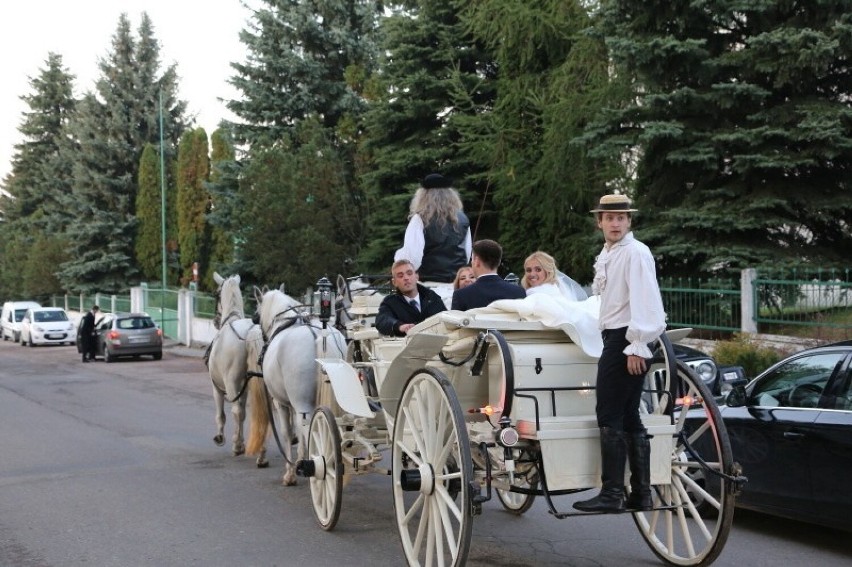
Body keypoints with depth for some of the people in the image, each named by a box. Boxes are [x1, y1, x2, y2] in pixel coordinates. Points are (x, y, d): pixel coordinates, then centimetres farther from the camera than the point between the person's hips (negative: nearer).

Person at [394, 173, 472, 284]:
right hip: (457, 282, 4)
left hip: (429, 281, -4)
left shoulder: (421, 219, -9)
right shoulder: (462, 219, 5)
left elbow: (411, 255, -13)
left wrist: (398, 255, 8)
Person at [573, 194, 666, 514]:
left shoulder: (635, 253, -11)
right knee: (629, 418, 11)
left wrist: (636, 346, -22)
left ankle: (612, 494, -9)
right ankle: (640, 495, 15)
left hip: (627, 341, -10)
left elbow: (645, 301, -18)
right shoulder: (605, 255, 19)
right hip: (614, 338, 10)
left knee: (610, 417, -10)